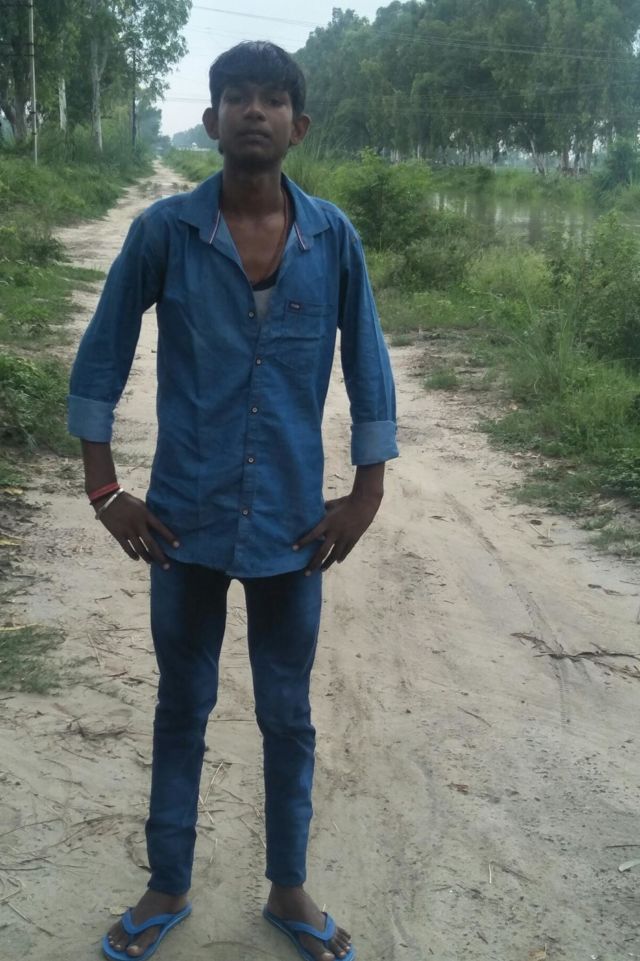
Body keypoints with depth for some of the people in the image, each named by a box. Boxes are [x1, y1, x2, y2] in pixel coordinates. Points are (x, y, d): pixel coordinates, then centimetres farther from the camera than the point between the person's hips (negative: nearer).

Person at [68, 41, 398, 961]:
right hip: (187, 519, 0)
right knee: (182, 709, 15)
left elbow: (368, 366, 3)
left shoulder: (333, 236, -5)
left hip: (295, 523, 1)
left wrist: (366, 493, 1)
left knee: (288, 716, 14)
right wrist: (103, 487, -3)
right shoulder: (163, 230, -7)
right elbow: (101, 357, 0)